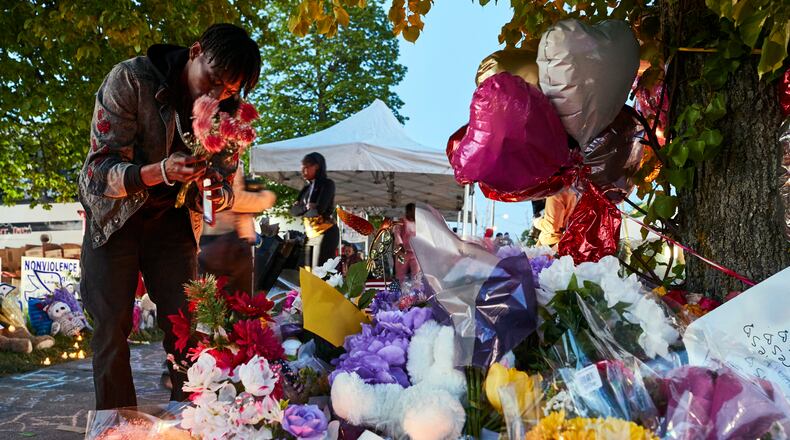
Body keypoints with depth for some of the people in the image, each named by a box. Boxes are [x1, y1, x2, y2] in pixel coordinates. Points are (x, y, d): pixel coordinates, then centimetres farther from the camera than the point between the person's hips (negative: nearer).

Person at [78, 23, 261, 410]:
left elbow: (224, 184, -2)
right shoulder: (129, 80, -23)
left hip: (173, 219, 3)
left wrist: (217, 195, -28)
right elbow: (99, 171, -25)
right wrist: (159, 172, -44)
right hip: (114, 215, -2)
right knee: (112, 331, -4)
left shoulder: (229, 110, -11)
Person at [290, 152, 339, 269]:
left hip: (326, 234, -7)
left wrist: (302, 212, -1)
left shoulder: (327, 184, -5)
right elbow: (293, 210, 5)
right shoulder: (306, 188, 15)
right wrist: (306, 207, -13)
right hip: (310, 235, 7)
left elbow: (319, 209, -18)